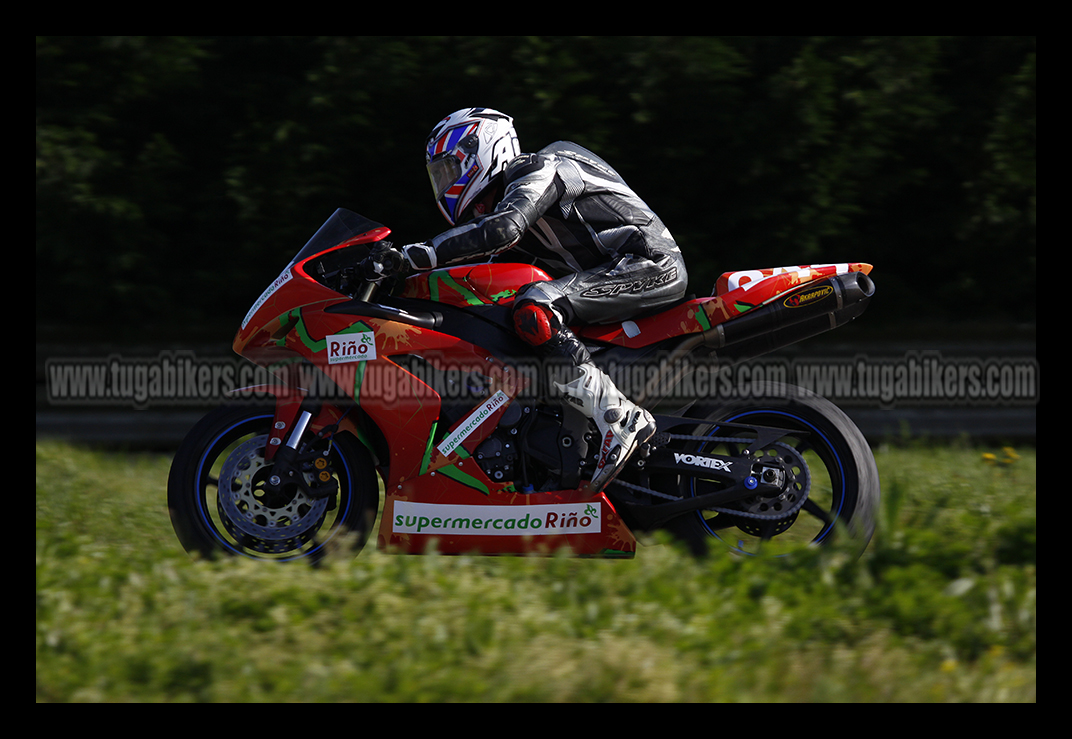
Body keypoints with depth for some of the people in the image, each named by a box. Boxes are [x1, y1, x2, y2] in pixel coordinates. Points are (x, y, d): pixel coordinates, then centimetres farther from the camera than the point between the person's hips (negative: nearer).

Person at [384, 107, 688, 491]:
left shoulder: (537, 171, -10)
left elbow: (502, 229, -28)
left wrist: (426, 254, -28)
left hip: (648, 264, -11)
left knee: (534, 312, -28)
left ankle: (619, 417, -35)